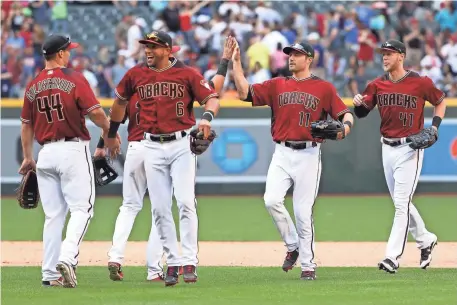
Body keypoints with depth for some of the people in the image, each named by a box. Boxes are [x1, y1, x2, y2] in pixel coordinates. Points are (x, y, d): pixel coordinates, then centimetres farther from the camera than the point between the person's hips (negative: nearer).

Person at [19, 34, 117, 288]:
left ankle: (50, 273, 7)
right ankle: (67, 257, -22)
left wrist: (27, 158, 22)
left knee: (53, 215, 9)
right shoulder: (74, 79, -8)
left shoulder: (33, 86, 8)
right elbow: (94, 111, -13)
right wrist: (110, 132, 4)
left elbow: (26, 124, 14)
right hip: (73, 150, -5)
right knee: (81, 208, -3)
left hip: (46, 153, 5)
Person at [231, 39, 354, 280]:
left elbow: (345, 113, 0)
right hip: (282, 154, 3)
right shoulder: (276, 85, 12)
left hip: (308, 154, -3)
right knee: (272, 200, -16)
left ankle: (308, 264, 9)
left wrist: (345, 127, -22)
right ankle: (292, 245, 6)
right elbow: (245, 92, 5)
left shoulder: (323, 88, 4)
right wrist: (236, 62, 0)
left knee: (303, 211, -2)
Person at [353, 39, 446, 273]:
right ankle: (425, 240, 37)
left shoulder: (420, 83, -8)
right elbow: (361, 113, 2)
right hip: (387, 148, 6)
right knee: (401, 203, 15)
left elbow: (440, 101, 7)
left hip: (410, 148, -6)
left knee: (401, 203, -12)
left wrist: (435, 126, -6)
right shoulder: (377, 85, 4)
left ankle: (392, 256, -15)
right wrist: (359, 104, -20)